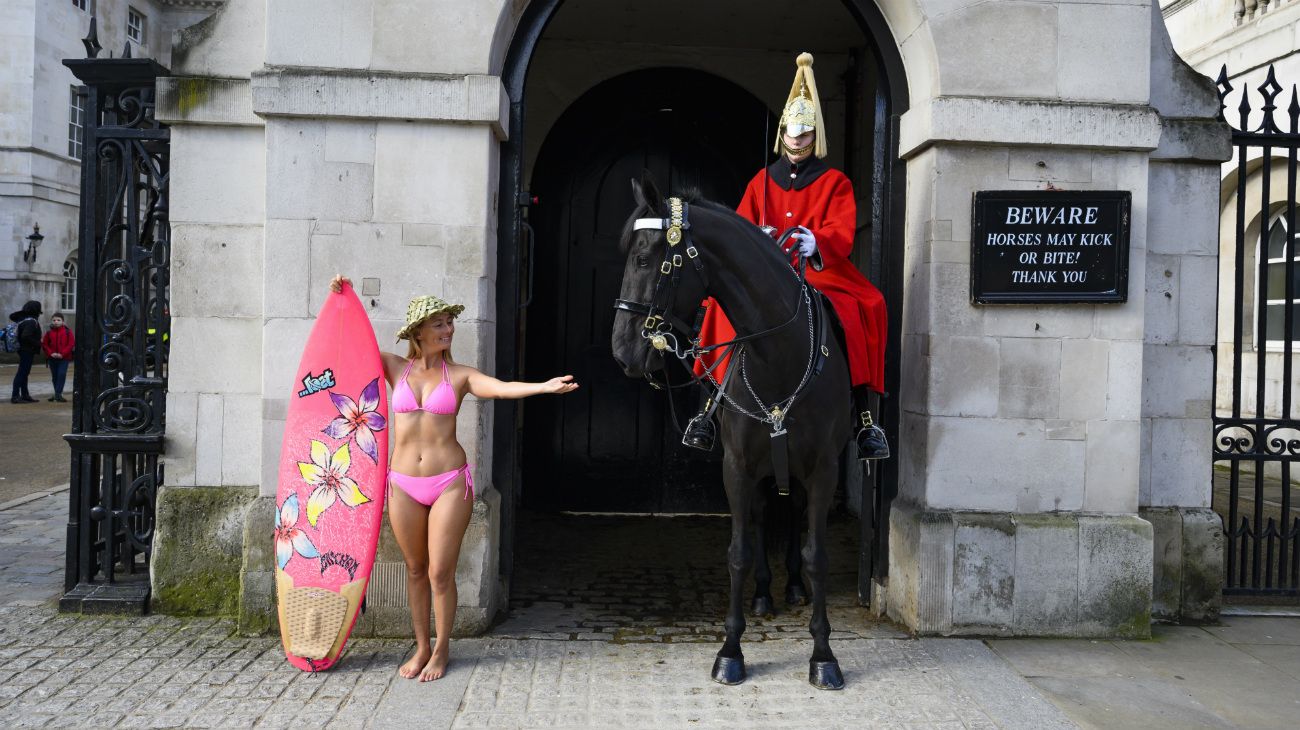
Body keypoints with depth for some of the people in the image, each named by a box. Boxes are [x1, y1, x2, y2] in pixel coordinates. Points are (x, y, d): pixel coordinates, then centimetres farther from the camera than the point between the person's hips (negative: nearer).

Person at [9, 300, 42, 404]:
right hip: (28, 351, -10)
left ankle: (25, 395, 24)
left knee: (24, 372, 15)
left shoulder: (23, 319, 8)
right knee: (22, 373, -7)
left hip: (23, 350, 10)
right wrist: (37, 343, -18)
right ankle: (15, 396, -6)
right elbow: (25, 336, -29)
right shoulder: (31, 322, -19)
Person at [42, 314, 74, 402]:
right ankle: (57, 394, 21)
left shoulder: (67, 332, -1)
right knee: (54, 376, 9)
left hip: (64, 358, -3)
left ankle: (58, 394, -13)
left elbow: (71, 344, -5)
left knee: (62, 374, -14)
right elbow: (44, 344, 6)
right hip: (52, 358, 3)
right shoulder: (49, 333, 5)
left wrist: (62, 354, -14)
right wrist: (51, 353, -10)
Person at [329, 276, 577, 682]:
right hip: (403, 485, 2)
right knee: (416, 570, 12)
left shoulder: (460, 375, 0)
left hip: (449, 483, -2)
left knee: (440, 573, 0)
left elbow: (503, 387, -16)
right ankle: (421, 647, 25)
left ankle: (441, 650, 17)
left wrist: (545, 386, -33)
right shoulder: (395, 368, 5)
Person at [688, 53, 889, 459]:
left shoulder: (835, 182, 8)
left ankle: (863, 415, -21)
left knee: (861, 309, -28)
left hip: (822, 274, -1)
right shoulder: (762, 181, 16)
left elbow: (842, 231, -7)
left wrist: (816, 243, -31)